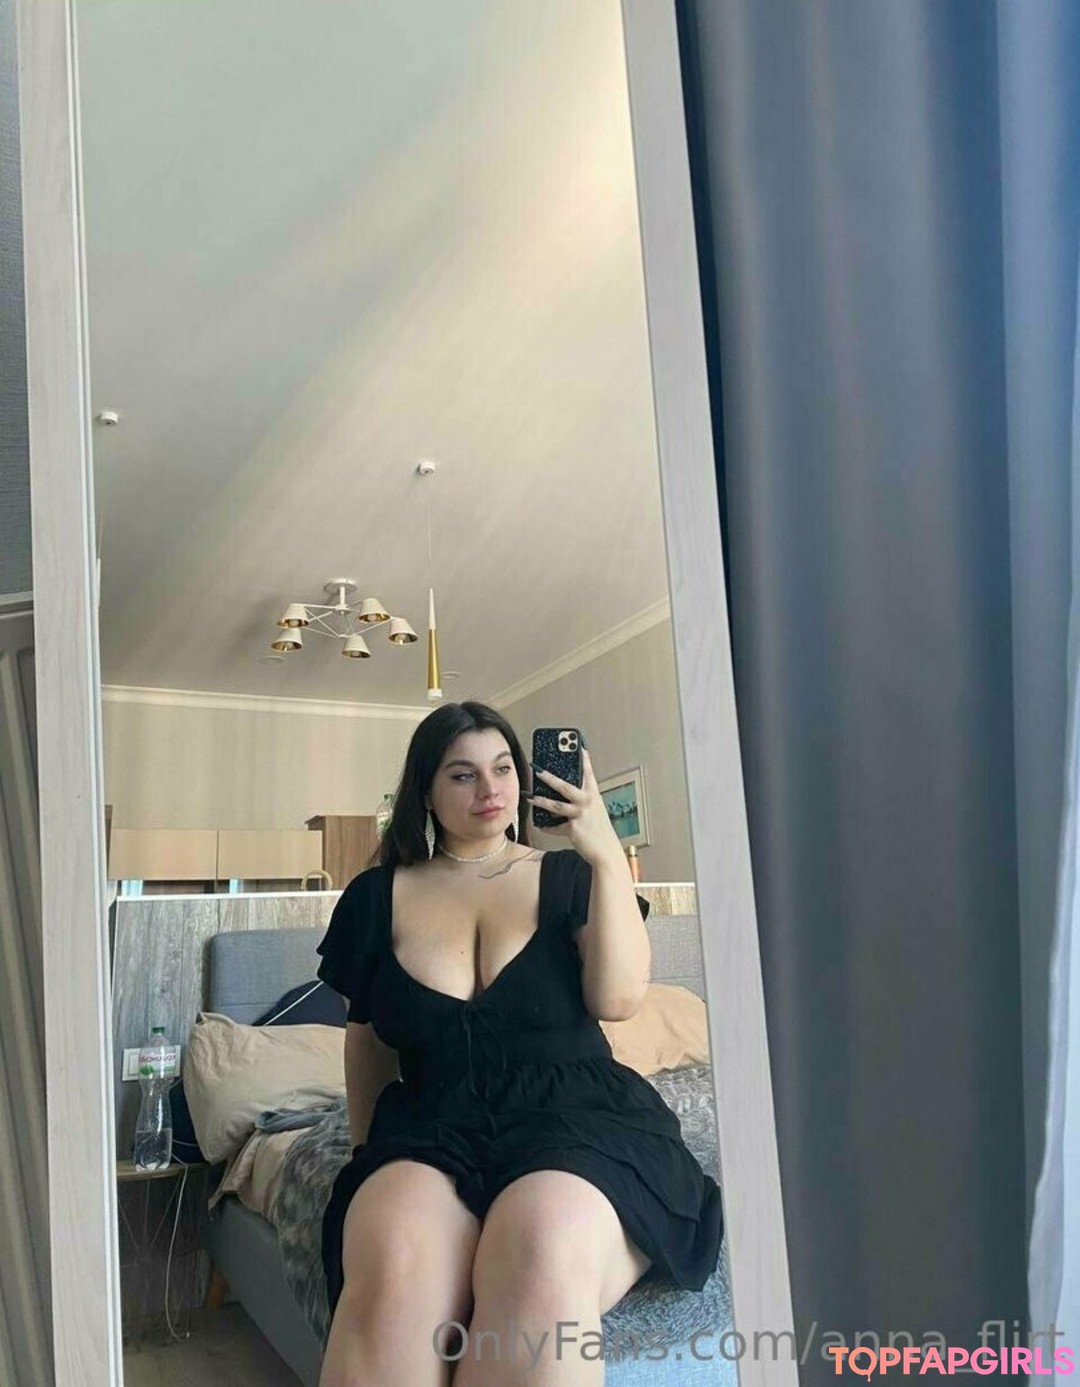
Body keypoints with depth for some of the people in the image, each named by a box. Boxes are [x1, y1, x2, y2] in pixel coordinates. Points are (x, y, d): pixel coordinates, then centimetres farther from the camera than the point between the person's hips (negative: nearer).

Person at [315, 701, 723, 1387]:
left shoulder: (568, 876, 11)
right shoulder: (377, 897, 14)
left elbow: (619, 997, -4)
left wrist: (609, 856, -10)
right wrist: (370, 1152, 15)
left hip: (576, 1115, 0)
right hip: (434, 1126, 1)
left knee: (540, 1258, -36)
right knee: (392, 1268, -36)